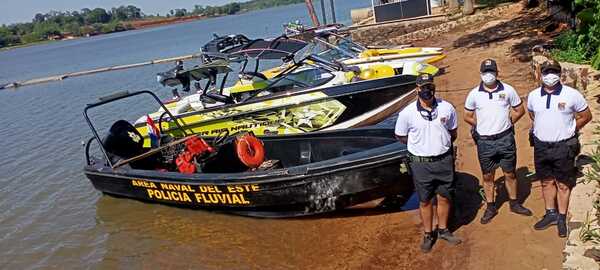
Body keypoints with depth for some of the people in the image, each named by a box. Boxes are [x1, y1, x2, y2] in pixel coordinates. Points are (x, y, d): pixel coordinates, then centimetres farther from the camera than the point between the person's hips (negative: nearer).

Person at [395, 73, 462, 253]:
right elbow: (400, 137, 2)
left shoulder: (447, 108, -6)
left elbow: (453, 133, 10)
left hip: (444, 161, 2)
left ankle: (443, 229, 36)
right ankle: (428, 234, 29)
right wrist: (420, 145, 2)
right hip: (420, 163, -2)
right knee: (425, 201, 11)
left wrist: (441, 145, 3)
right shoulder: (407, 113, -13)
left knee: (444, 197, 14)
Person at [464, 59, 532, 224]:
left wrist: (507, 123, 2)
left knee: (510, 174, 12)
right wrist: (482, 126, 4)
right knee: (487, 176, 10)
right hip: (484, 141, 0)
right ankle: (490, 207, 24)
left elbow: (519, 110, 8)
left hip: (505, 138, 0)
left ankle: (514, 204, 30)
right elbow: (467, 116, 9)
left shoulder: (508, 90, -3)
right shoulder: (474, 94, -3)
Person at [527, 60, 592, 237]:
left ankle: (562, 219, 20)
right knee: (546, 182, 15)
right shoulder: (533, 96, 0)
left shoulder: (572, 95, -9)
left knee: (563, 184, 7)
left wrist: (569, 129, 1)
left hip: (564, 146, -3)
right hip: (541, 146, 3)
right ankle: (550, 214, 30)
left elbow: (586, 116, 3)